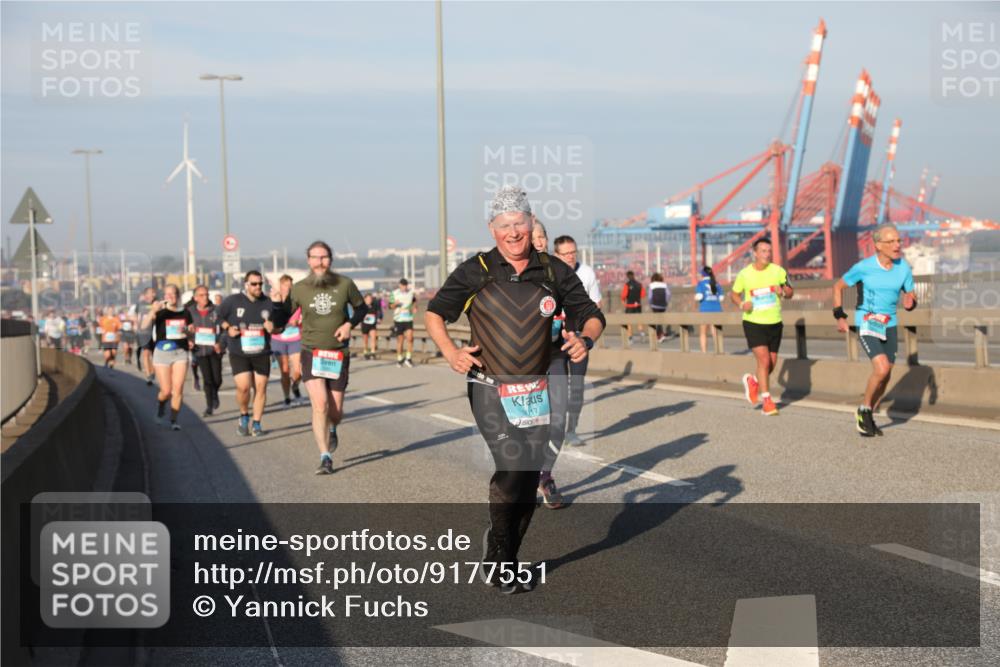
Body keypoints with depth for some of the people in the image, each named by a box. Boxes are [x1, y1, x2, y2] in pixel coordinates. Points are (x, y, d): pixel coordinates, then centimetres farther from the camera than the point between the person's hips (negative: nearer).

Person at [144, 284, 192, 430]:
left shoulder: (185, 313, 7)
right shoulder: (160, 312, -3)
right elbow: (144, 326, -17)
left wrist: (186, 330, -6)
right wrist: (152, 311, -33)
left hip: (180, 353, 2)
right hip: (162, 352, -2)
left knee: (178, 389, -7)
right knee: (166, 390, -1)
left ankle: (174, 420, 2)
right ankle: (160, 408, 32)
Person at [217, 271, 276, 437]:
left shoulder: (268, 303, 3)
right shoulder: (232, 301, -4)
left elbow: (278, 324, 14)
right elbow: (219, 316, 9)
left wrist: (272, 327, -9)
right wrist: (228, 328, -8)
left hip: (262, 353, 3)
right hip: (238, 353, -3)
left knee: (261, 388, 2)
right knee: (243, 387, -14)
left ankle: (256, 423, 15)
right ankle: (244, 417, 14)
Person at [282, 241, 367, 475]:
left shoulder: (344, 284, -4)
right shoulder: (298, 289, -4)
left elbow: (362, 307, 10)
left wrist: (350, 324, -8)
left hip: (338, 355, 1)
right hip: (311, 353, -1)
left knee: (336, 411, 6)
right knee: (319, 404, -18)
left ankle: (332, 430, 43)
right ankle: (325, 458, -12)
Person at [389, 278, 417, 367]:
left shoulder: (411, 292, 6)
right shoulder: (394, 293, 0)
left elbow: (414, 301, 25)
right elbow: (391, 306, 4)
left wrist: (414, 308, 6)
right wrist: (395, 304, -18)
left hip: (408, 319, 1)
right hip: (398, 319, -1)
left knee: (409, 338, -13)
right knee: (400, 339, 4)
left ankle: (408, 358, -5)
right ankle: (399, 358, 17)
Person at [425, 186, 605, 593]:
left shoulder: (554, 273, 3)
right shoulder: (475, 272, -3)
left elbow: (591, 315, 10)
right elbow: (434, 313, 6)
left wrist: (585, 339, -13)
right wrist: (450, 351, -12)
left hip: (535, 392, 4)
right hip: (490, 390, -3)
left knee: (529, 477, 6)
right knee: (513, 465, -20)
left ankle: (504, 563, 23)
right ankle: (498, 556, -3)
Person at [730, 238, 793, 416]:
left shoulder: (778, 271, -1)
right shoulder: (744, 274, -5)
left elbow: (790, 292, 8)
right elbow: (734, 294, 9)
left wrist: (783, 291, -15)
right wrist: (741, 304, -12)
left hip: (774, 323, 3)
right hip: (753, 323, -3)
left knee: (772, 363, 9)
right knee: (764, 360, -15)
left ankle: (753, 381, 39)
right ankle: (766, 400, -4)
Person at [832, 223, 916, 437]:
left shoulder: (904, 268, -2)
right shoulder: (863, 267, -12)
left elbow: (910, 295, 9)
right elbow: (838, 286, 2)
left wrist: (910, 302, -16)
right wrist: (840, 316, -2)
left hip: (889, 325, 5)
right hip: (866, 324, -5)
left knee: (885, 377, 7)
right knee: (882, 369, -22)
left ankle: (868, 417, 27)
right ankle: (864, 409, 0)